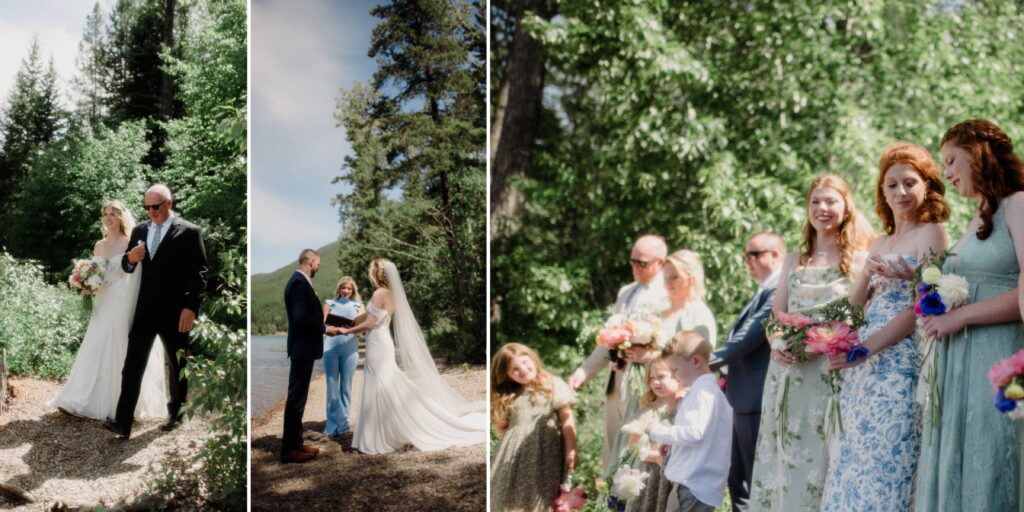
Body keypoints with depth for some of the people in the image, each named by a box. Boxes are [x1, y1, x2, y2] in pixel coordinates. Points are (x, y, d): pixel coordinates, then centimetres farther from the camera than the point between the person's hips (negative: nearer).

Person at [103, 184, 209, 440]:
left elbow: (199, 273, -9)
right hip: (144, 311, 4)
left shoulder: (189, 232, -7)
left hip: (174, 313, -4)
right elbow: (127, 266, 16)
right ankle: (123, 423, -3)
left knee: (177, 365, 12)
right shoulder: (139, 231, 8)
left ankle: (176, 413, 30)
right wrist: (129, 258, -8)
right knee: (132, 366, -2)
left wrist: (191, 307, -15)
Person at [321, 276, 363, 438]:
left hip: (350, 348, 0)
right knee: (332, 386, -1)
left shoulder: (358, 305, 14)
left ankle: (340, 424, 8)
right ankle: (339, 424, 5)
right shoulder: (330, 303, 14)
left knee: (346, 386, 1)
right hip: (331, 347, 0)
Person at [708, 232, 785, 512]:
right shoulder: (765, 290, 19)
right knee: (738, 480, 16)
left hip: (759, 400, -10)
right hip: (746, 400, 10)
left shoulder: (778, 289, -14)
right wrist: (730, 374, 9)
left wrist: (708, 363, -14)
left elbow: (749, 337, -21)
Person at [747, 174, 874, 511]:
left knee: (824, 457, -5)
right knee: (786, 461, 6)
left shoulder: (860, 258, 3)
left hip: (834, 372, -4)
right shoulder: (794, 261, 16)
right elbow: (775, 317, 15)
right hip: (789, 374, 4)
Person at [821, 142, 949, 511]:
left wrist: (865, 348, -16)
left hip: (901, 362, -7)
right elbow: (855, 305, 17)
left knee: (888, 459, -7)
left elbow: (921, 307, -11)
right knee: (857, 459, 6)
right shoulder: (881, 243, 19)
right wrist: (867, 273, -3)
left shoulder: (931, 233, -2)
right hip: (865, 366, 7)